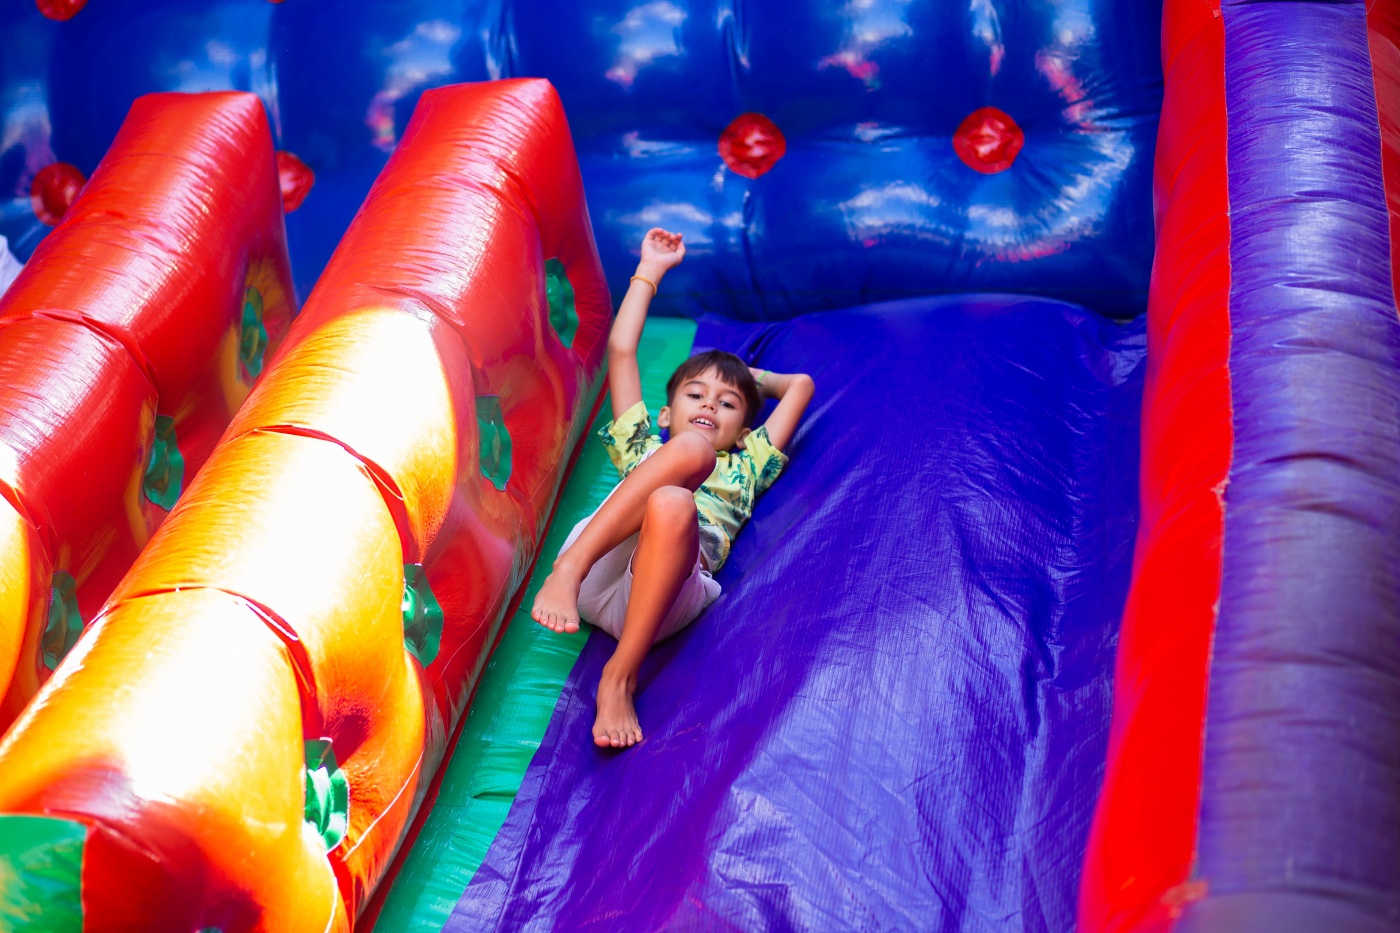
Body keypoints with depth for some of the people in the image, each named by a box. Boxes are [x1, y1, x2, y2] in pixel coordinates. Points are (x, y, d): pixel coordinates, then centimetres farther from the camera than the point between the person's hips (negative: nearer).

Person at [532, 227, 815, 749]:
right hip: (597, 570, 0)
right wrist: (650, 271, 45)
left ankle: (620, 676, -35)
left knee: (671, 505, -37)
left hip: (666, 585, 0)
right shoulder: (643, 448, 39)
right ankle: (570, 567, -37)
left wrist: (749, 377, 58)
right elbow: (621, 351, 37)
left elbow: (800, 385, 44)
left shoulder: (744, 468, 38)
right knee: (691, 449, -23)